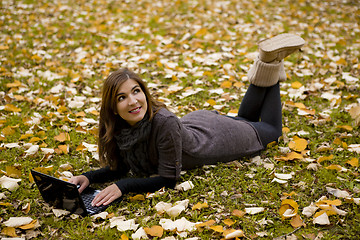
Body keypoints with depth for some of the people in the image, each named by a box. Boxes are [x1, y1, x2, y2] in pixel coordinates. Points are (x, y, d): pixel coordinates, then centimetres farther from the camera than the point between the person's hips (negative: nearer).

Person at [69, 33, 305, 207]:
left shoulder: (164, 122, -43)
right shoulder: (117, 128, -26)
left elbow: (169, 178, -37)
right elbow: (121, 167, -12)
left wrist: (123, 186, -45)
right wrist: (89, 177, -30)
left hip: (216, 135, -5)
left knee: (272, 128, 24)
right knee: (246, 118, 34)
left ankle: (271, 64, 27)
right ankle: (265, 66, 38)